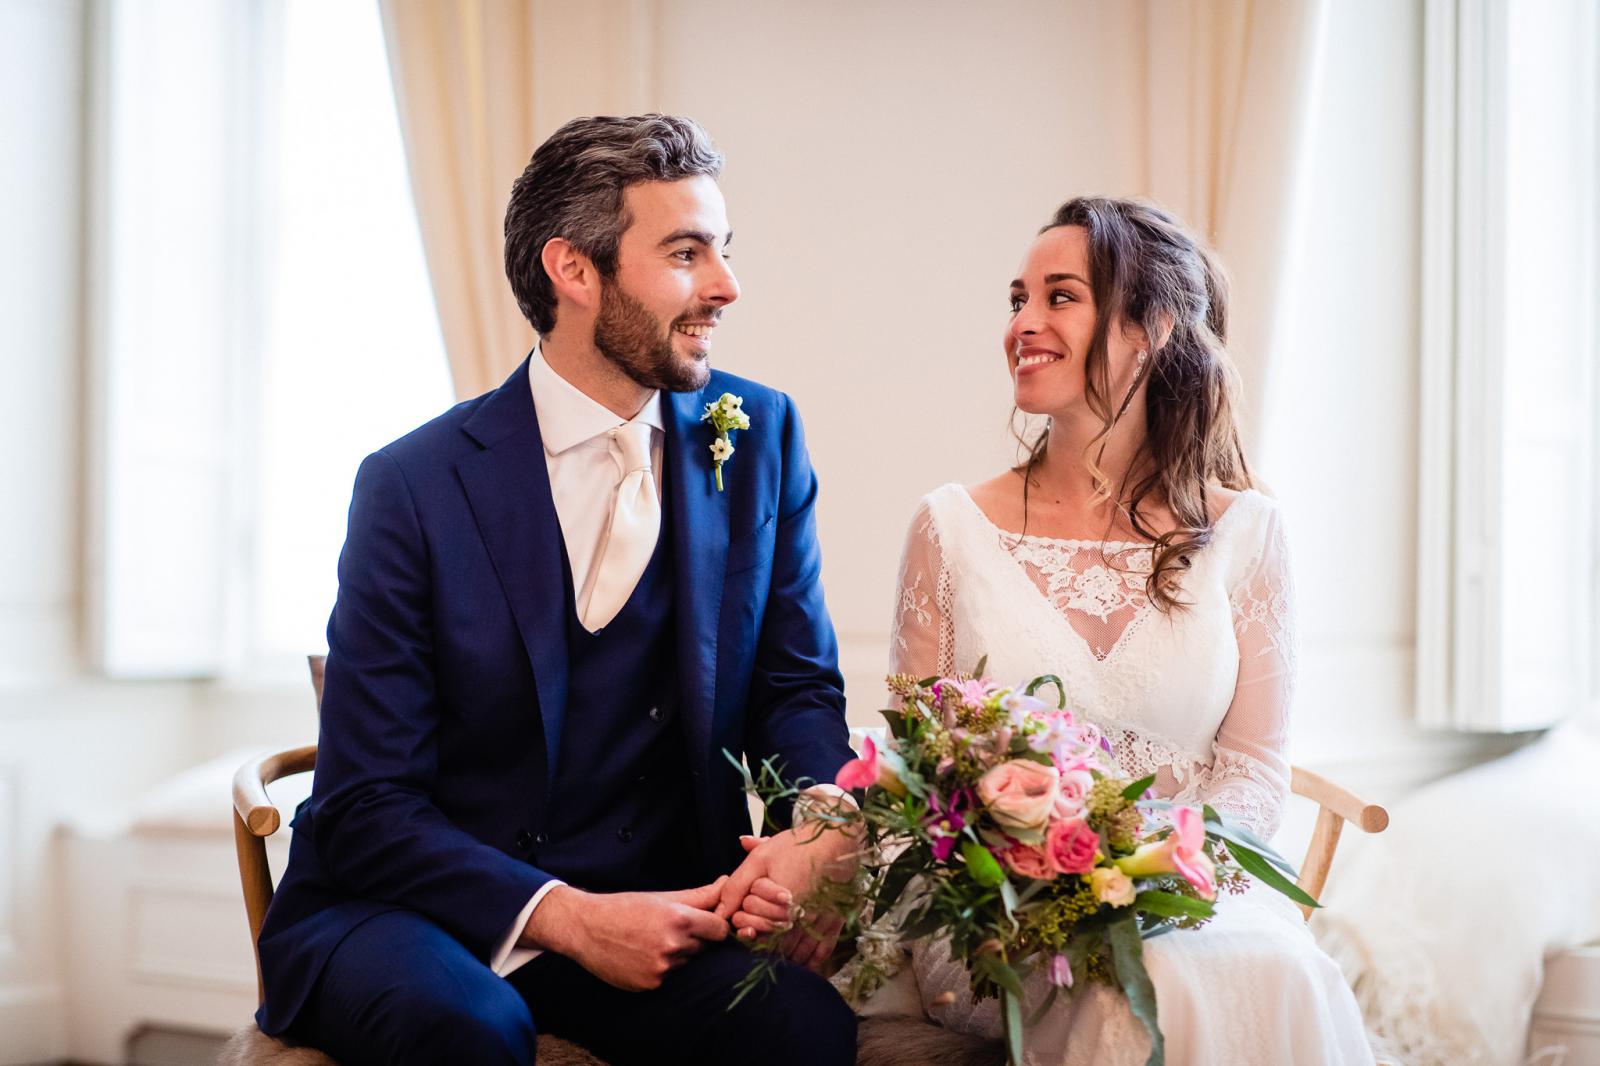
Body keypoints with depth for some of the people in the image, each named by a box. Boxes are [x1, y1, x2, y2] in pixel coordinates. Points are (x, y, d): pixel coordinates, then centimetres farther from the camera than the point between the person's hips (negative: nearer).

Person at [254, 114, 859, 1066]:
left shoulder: (758, 437, 1)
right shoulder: (415, 487, -10)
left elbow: (798, 687, 6)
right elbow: (365, 810, -10)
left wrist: (819, 826, -17)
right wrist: (567, 917, -23)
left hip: (650, 906, 3)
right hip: (417, 911, -2)